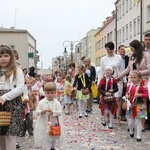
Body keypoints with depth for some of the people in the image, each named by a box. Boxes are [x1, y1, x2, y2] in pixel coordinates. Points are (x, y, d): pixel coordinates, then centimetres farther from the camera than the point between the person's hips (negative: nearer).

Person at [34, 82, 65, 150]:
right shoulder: (41, 102, -7)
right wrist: (43, 111, -24)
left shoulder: (57, 102, -7)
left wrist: (53, 112, -27)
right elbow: (37, 111, -5)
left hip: (54, 123, 2)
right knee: (46, 138, 1)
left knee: (54, 137, 19)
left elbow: (60, 112, -12)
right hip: (44, 123, -2)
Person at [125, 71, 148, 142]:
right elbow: (127, 93, 17)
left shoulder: (141, 86, -13)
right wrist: (127, 96, -4)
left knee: (138, 121, 2)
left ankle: (138, 136, 12)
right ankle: (131, 132, 40)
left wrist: (140, 95, -30)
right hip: (131, 106, 5)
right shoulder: (129, 86, 3)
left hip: (139, 106, -4)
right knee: (130, 121, 11)